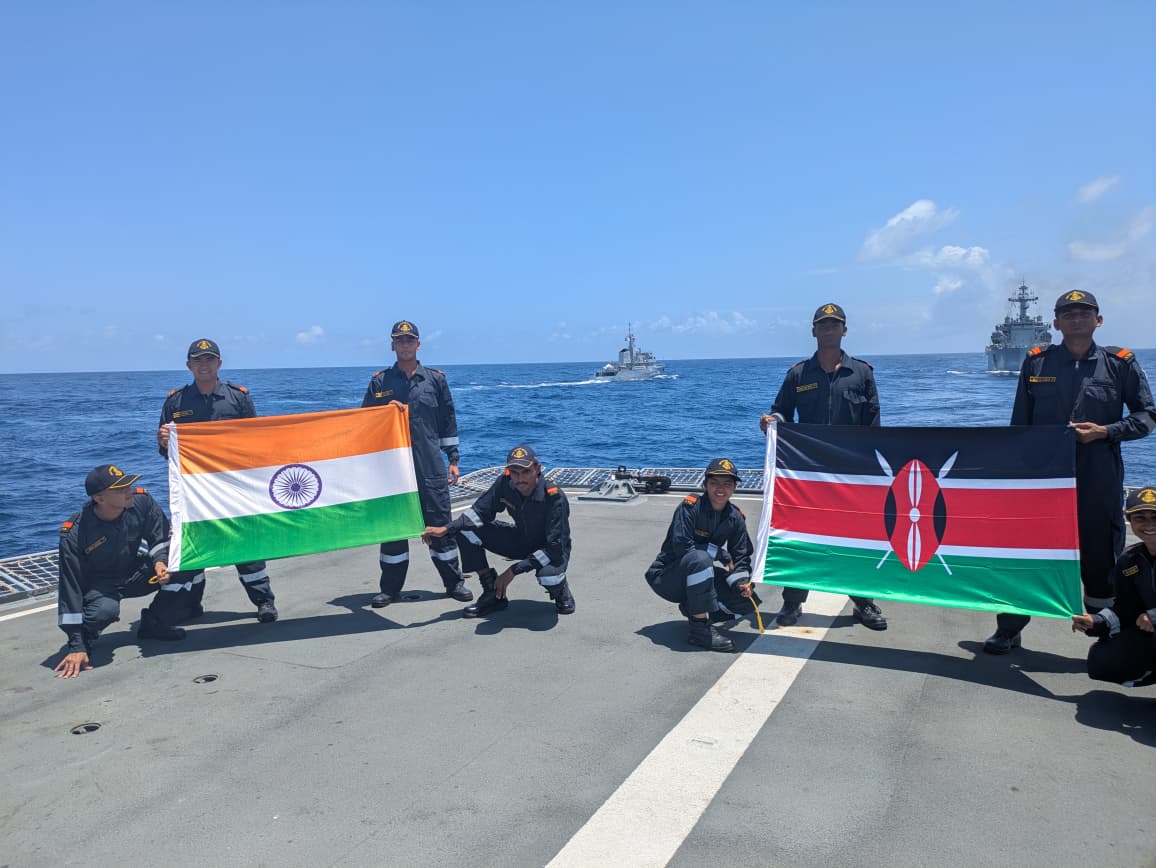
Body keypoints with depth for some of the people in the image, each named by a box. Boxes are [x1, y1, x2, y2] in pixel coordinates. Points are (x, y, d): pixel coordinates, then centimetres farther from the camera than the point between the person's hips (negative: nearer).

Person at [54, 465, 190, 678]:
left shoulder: (141, 501, -21)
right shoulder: (73, 534, -29)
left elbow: (161, 538, -5)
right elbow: (70, 588, -27)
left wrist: (160, 561, -29)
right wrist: (76, 647, -29)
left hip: (134, 575, 4)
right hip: (98, 585, -4)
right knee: (105, 609, -38)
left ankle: (154, 625, 0)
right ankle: (85, 640, 0)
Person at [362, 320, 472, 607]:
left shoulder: (436, 379, 7)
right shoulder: (380, 381, 6)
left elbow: (448, 422, 9)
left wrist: (453, 459, 6)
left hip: (431, 466, 0)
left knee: (440, 524, 4)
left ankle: (454, 582, 17)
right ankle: (390, 589, 17)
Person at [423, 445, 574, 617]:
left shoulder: (555, 498, -31)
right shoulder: (505, 484, -18)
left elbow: (554, 547, -30)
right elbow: (480, 511, -6)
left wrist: (514, 569, -31)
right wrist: (446, 530, -20)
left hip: (551, 549, -5)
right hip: (521, 540, 5)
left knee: (549, 577, -41)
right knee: (466, 531, -12)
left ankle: (561, 591, 0)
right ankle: (493, 594, -1)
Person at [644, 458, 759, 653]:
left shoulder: (735, 517, 0)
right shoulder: (690, 507, -18)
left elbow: (741, 557, 1)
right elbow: (682, 547, -26)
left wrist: (741, 582, -19)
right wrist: (722, 556, -18)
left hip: (697, 577, 7)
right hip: (666, 577, -6)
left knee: (748, 600, -5)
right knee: (699, 559, -37)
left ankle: (692, 609, 13)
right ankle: (699, 629, -27)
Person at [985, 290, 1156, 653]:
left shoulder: (1120, 362, 2)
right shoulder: (1037, 362, 4)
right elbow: (1019, 424, 8)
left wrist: (1105, 431, -11)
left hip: (1099, 480, 0)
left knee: (1100, 556, 8)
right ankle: (1008, 630, 20)